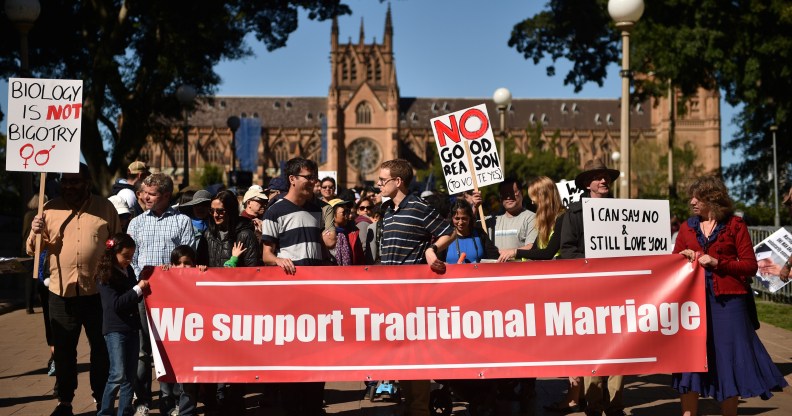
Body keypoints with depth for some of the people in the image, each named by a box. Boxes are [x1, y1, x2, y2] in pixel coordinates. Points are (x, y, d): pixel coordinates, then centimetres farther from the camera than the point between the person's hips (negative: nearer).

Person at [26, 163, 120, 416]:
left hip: (98, 291, -1)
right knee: (63, 350, 10)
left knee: (101, 348, 11)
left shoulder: (105, 208, 2)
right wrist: (35, 233, -14)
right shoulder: (50, 209, 5)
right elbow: (33, 250, 7)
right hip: (62, 292, 1)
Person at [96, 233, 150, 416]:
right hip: (115, 329, -7)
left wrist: (143, 290, 1)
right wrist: (138, 289, -17)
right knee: (118, 375, -9)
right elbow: (115, 303, -17)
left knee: (131, 375, 7)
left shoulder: (128, 270, 10)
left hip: (132, 327, 7)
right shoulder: (105, 274, -9)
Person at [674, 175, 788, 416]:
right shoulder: (687, 227, 12)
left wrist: (717, 262, -12)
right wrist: (682, 258, -4)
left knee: (727, 359, 2)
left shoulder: (734, 225, 2)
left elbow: (751, 266, -2)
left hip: (727, 302, -3)